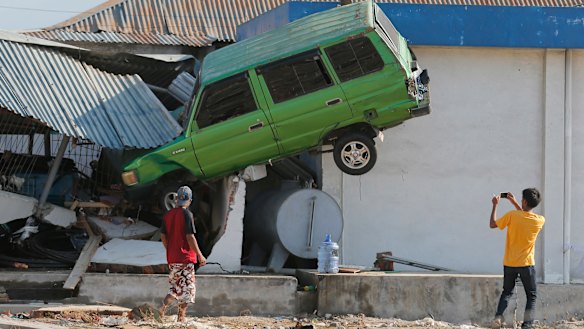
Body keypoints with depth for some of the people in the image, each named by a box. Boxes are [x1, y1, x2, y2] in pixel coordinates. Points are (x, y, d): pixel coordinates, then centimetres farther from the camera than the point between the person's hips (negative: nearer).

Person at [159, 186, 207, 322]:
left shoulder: (168, 215, 8)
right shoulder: (187, 214, -12)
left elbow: (163, 236, 11)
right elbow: (190, 237, -16)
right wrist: (200, 255, -11)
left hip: (171, 258, 7)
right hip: (186, 258, -6)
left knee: (175, 288, 17)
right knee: (187, 289, 1)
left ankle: (163, 307, -4)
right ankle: (181, 318, -2)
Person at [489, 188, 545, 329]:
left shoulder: (512, 215, -13)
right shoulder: (540, 220, -7)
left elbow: (492, 224, 1)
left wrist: (495, 205, 10)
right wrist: (514, 202, 16)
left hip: (509, 264, 1)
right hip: (527, 264, -1)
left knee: (507, 292, 19)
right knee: (531, 296, 11)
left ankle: (498, 316, -4)